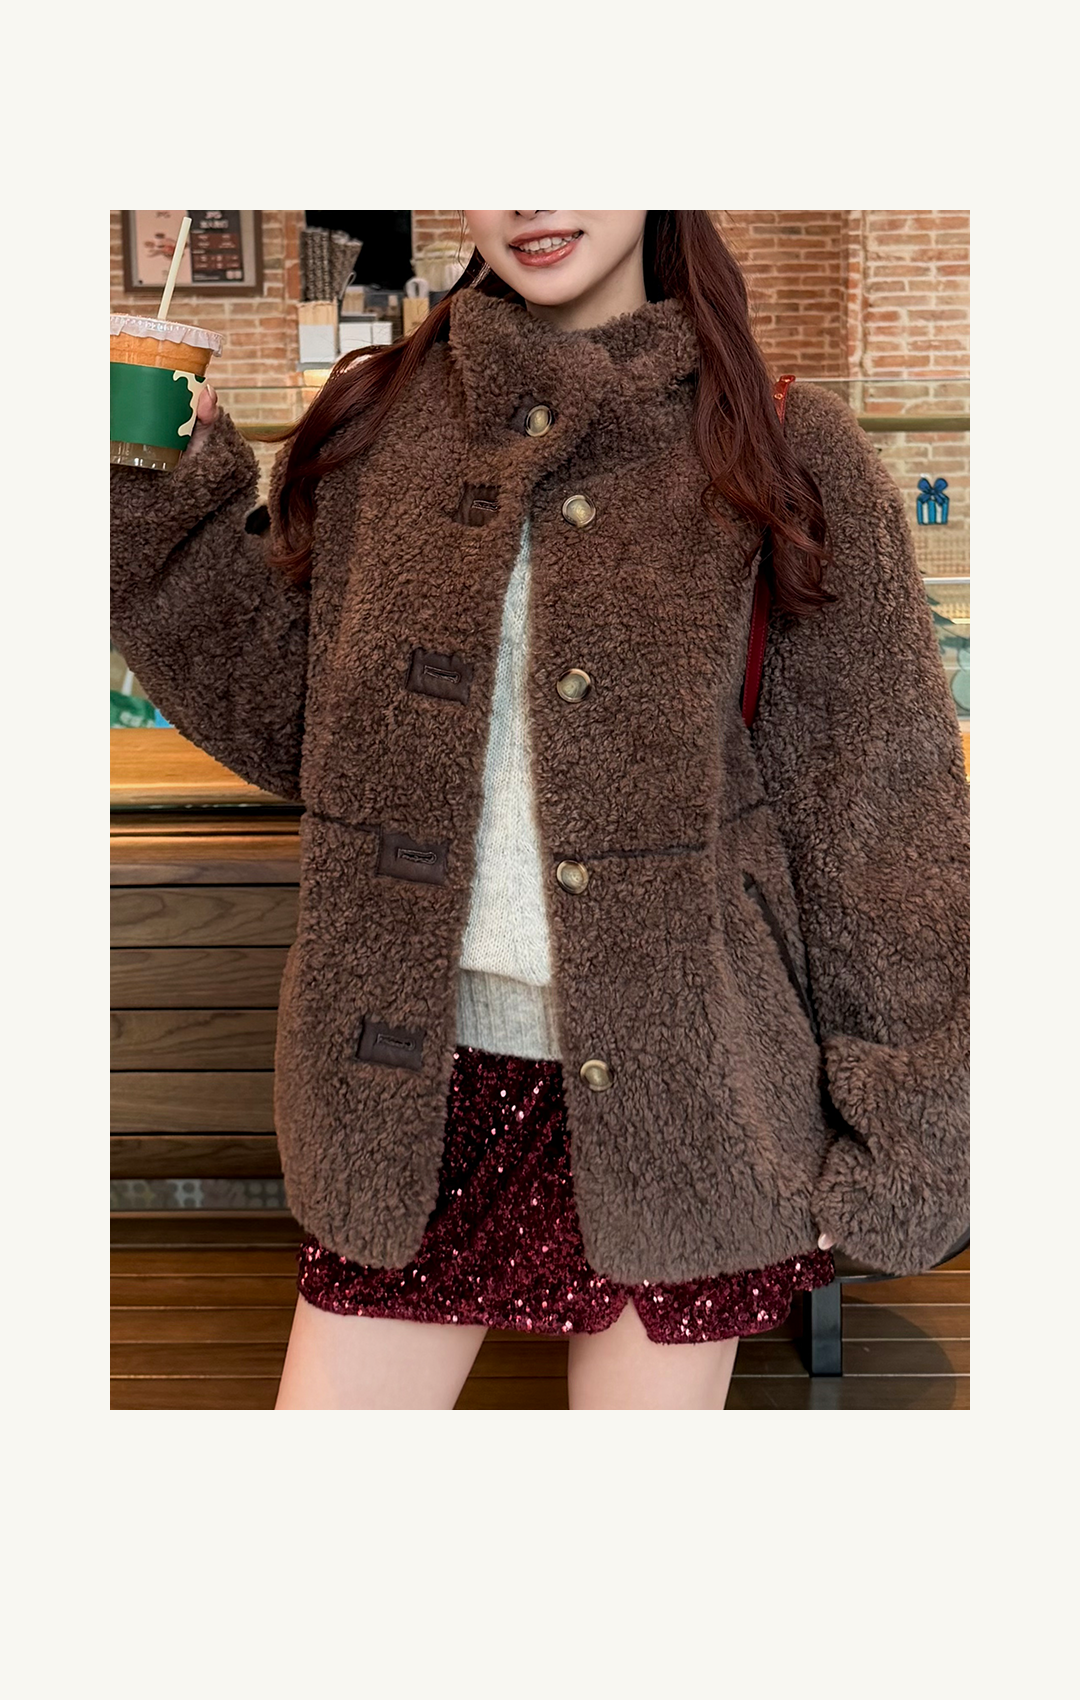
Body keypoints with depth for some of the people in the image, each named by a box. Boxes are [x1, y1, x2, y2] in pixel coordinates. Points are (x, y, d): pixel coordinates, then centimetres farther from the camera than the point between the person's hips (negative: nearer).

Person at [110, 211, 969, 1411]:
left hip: (668, 1083, -2)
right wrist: (159, 501, -2)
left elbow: (878, 802, -1)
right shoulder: (370, 423, 6)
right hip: (410, 1079, 3)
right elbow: (285, 725, 8)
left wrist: (890, 1127, 0)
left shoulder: (783, 450, -2)